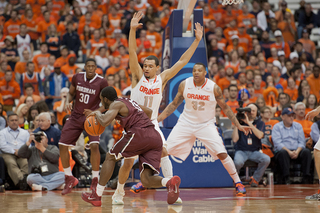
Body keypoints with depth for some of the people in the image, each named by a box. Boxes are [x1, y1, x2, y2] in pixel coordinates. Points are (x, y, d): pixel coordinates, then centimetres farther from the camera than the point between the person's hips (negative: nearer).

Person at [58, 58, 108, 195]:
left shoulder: (101, 82, -12)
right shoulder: (77, 77, -2)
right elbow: (71, 93, 14)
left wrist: (95, 112, -22)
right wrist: (67, 102, -8)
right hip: (76, 116, 4)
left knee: (94, 145, -25)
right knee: (62, 145, -1)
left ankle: (95, 181, -11)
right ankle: (69, 179, 17)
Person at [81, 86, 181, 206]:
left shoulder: (116, 104, 5)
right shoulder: (128, 101, 31)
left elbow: (104, 122, -10)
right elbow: (149, 111, 44)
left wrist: (97, 114, 11)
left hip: (139, 133, -8)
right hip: (156, 138, 8)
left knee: (110, 157, 12)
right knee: (146, 180, 2)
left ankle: (96, 196, 12)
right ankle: (170, 182, -29)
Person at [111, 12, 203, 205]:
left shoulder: (162, 78, 1)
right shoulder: (138, 76, -4)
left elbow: (182, 61, 0)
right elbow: (132, 53, -17)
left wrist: (197, 40, -4)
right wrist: (133, 29, -29)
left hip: (152, 124, 2)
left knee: (164, 153, -13)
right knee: (128, 161, -6)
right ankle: (119, 192, 13)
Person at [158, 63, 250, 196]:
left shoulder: (213, 88, -13)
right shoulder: (185, 85, -8)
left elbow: (225, 108, -2)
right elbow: (174, 104, 5)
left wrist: (239, 126, -7)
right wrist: (157, 119, -2)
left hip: (206, 124, -2)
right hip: (186, 123, 2)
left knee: (222, 153, -18)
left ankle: (238, 183, -2)